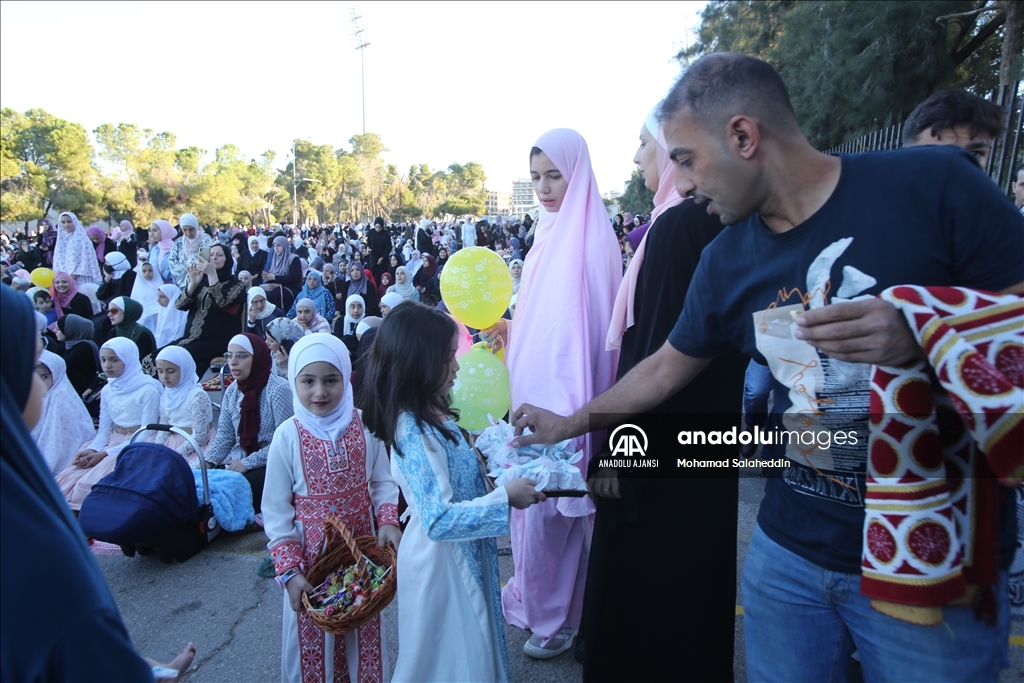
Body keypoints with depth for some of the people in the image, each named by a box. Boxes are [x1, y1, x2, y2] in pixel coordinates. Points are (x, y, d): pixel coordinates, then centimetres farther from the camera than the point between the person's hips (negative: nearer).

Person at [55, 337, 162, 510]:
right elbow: (104, 429, 11)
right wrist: (92, 449, -10)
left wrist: (105, 454, -17)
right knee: (68, 480, -10)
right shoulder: (107, 390, 10)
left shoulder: (148, 390, -12)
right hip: (112, 443, 7)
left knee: (91, 484, -23)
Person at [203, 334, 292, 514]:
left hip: (270, 466, -6)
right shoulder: (232, 390, 7)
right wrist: (207, 462, -7)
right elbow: (224, 436, 10)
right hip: (236, 464, 7)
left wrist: (247, 464, -17)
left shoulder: (279, 389, -15)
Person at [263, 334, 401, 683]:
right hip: (312, 553, -1)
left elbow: (382, 482, 2)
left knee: (363, 633, 18)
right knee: (314, 636, 13)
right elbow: (275, 510, -6)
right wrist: (289, 570, -10)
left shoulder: (363, 425, -7)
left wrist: (388, 520, -16)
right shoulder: (288, 435, -11)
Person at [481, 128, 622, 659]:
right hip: (535, 394, 8)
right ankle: (536, 595, 39)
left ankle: (559, 616, 25)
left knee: (555, 504, 4)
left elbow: (588, 328, -21)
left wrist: (567, 412, -24)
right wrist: (509, 331, 4)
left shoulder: (589, 237, -16)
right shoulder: (550, 233, 10)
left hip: (565, 397, -8)